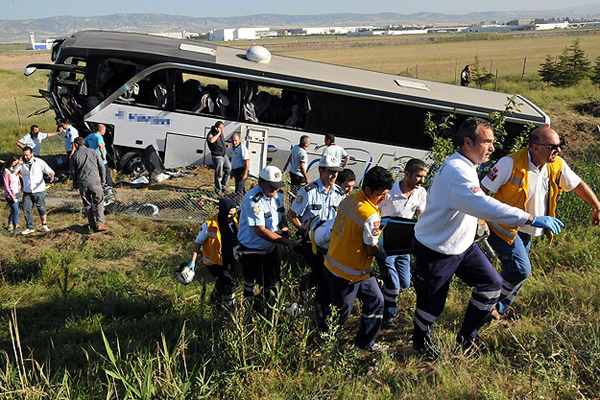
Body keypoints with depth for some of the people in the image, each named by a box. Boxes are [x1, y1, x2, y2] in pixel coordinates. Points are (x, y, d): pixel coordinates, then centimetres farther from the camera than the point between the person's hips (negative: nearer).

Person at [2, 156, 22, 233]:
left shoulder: (16, 170, 5)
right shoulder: (6, 172, -15)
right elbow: (6, 186, -16)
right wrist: (12, 196, -17)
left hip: (16, 194, 7)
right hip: (10, 195, -7)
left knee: (14, 210, 16)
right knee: (16, 211, -8)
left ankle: (10, 226, 31)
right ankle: (15, 228, 1)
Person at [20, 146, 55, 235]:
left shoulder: (40, 162, -3)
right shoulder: (22, 163, 4)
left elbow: (49, 171, -3)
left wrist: (52, 175, -26)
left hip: (39, 190, -2)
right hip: (27, 191, 3)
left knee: (41, 208, 5)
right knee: (26, 210, 0)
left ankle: (44, 225, 22)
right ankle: (30, 227, 12)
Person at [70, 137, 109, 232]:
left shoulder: (74, 156, 3)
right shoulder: (93, 152, 2)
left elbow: (73, 172, 6)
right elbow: (101, 166, 3)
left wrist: (75, 184, 18)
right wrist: (103, 178, 14)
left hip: (82, 183, 1)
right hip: (94, 182, -1)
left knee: (87, 205, 12)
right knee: (99, 203, 5)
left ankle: (93, 225, 13)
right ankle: (100, 224, -4)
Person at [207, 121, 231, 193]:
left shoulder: (221, 133, 8)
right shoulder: (211, 134, -16)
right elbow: (211, 140, -41)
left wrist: (225, 145, 10)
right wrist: (218, 133, -31)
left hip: (224, 155, 8)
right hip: (217, 156, -8)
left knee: (228, 169, 9)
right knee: (218, 174, -1)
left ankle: (223, 185, 22)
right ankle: (218, 189, 12)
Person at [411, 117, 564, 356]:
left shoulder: (464, 166, 4)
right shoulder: (456, 171, -30)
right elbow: (486, 207, -42)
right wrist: (532, 219, -42)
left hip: (462, 244, 10)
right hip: (435, 250, -9)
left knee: (491, 284, 9)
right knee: (432, 302, 7)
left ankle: (467, 336, 25)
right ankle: (421, 341, 35)